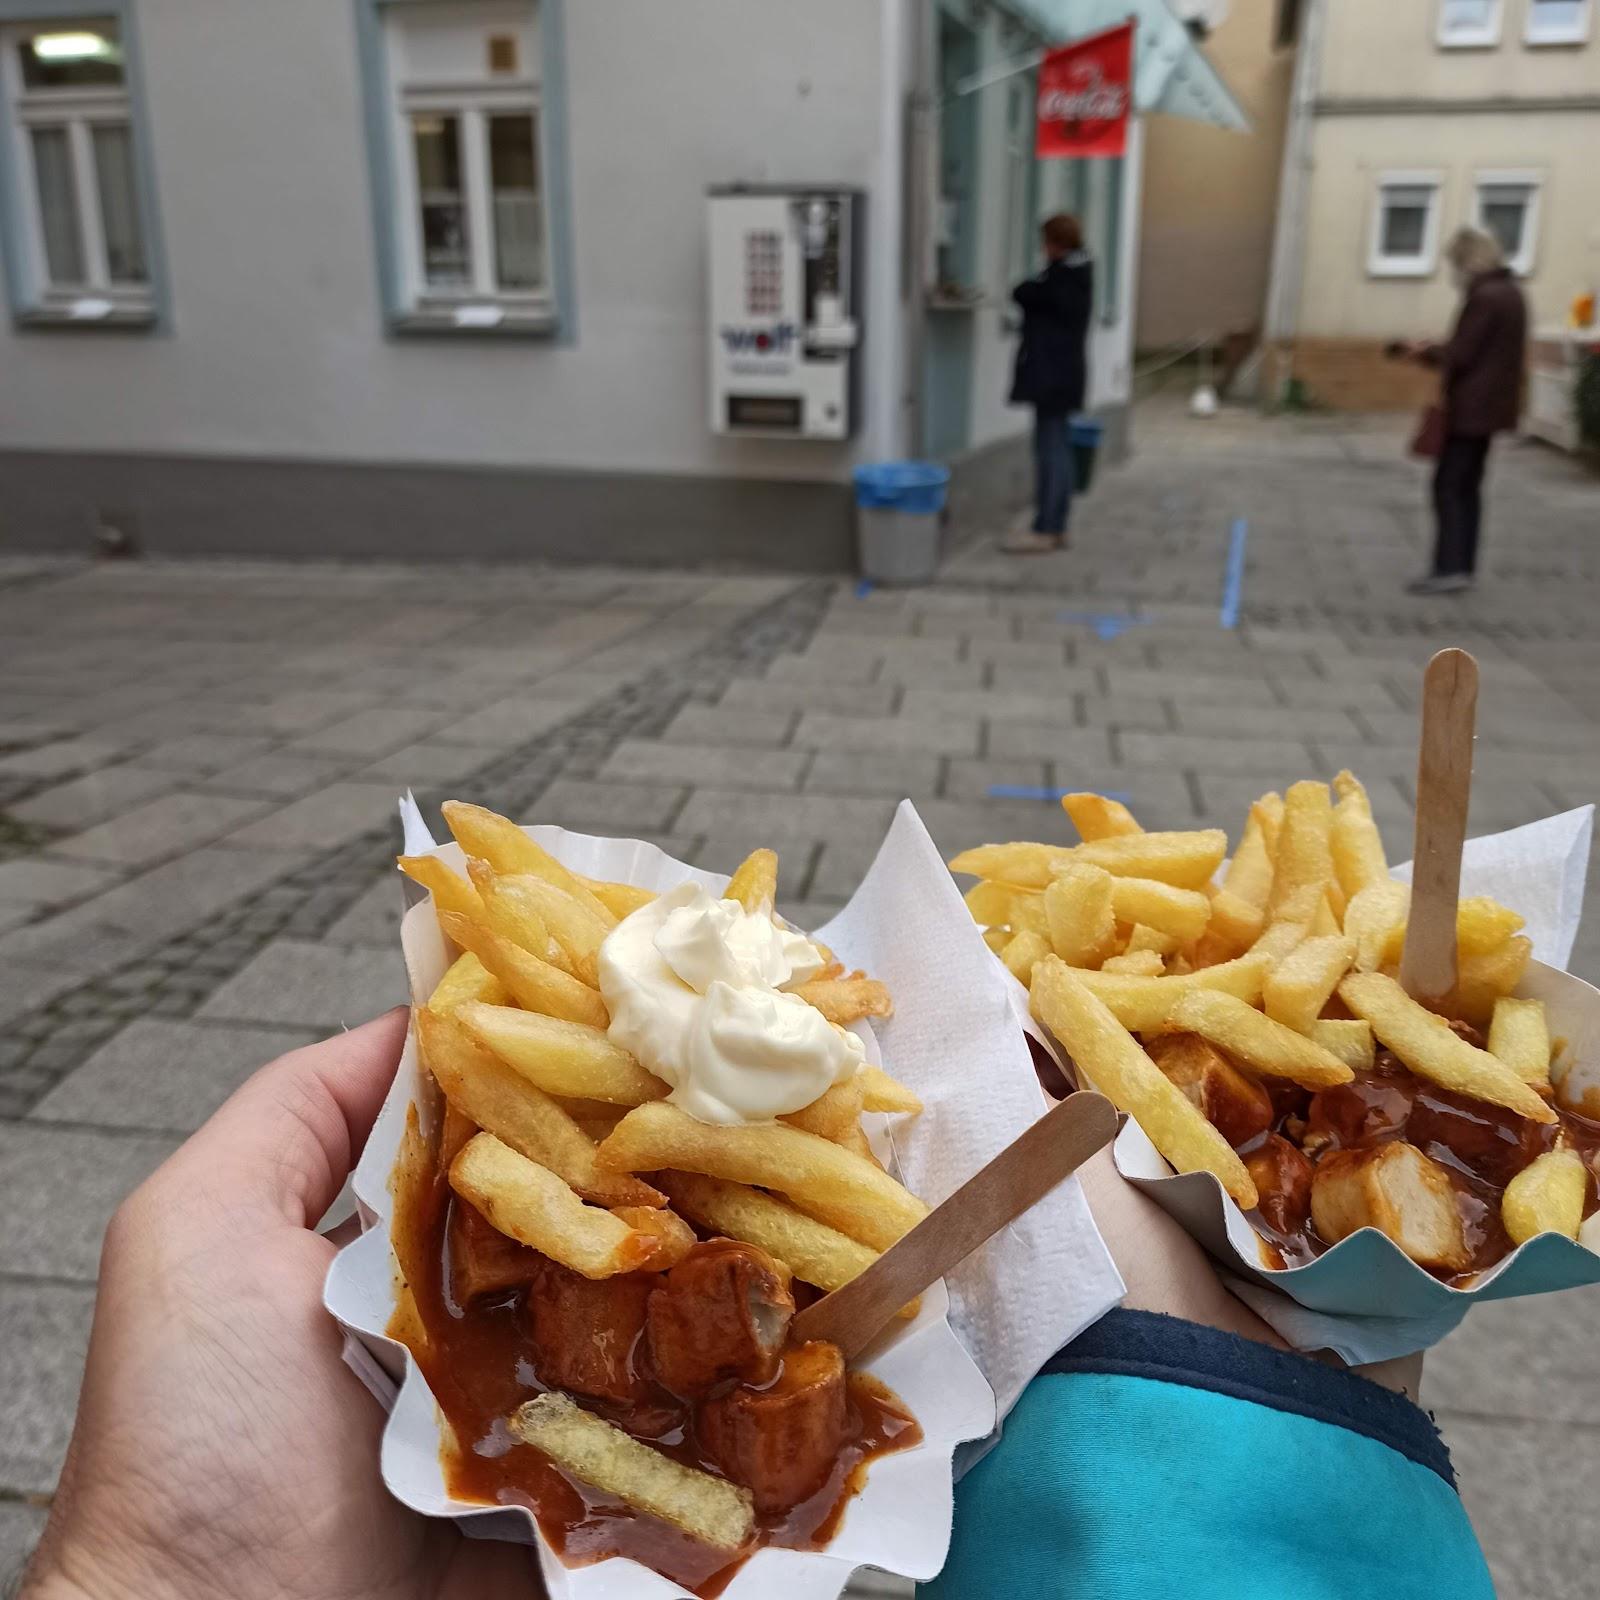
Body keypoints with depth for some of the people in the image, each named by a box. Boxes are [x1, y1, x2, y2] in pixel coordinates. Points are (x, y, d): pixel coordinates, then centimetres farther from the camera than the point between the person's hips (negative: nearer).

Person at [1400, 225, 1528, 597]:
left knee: (1448, 486, -7)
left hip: (1471, 407, -10)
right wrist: (1433, 352, 13)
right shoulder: (1510, 292, 14)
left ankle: (1449, 569, -9)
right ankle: (1464, 567, 17)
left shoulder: (1484, 297, -17)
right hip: (1491, 405, 10)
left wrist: (1425, 353, 0)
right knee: (1467, 486, 13)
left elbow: (1460, 355, -18)